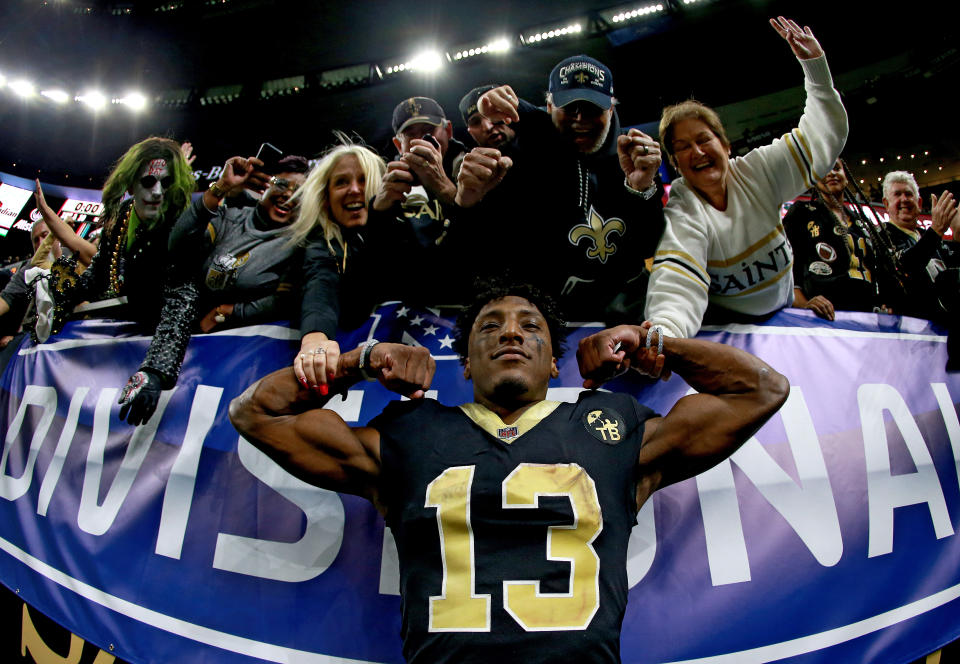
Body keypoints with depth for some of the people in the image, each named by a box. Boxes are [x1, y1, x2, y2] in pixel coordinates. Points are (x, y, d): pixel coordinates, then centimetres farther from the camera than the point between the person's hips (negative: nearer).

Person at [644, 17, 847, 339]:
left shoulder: (756, 171, -3)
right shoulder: (681, 211, -21)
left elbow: (822, 137, 5)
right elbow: (678, 283, -39)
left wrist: (815, 63, -1)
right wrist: (662, 330, -61)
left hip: (783, 310, 6)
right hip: (725, 328, -6)